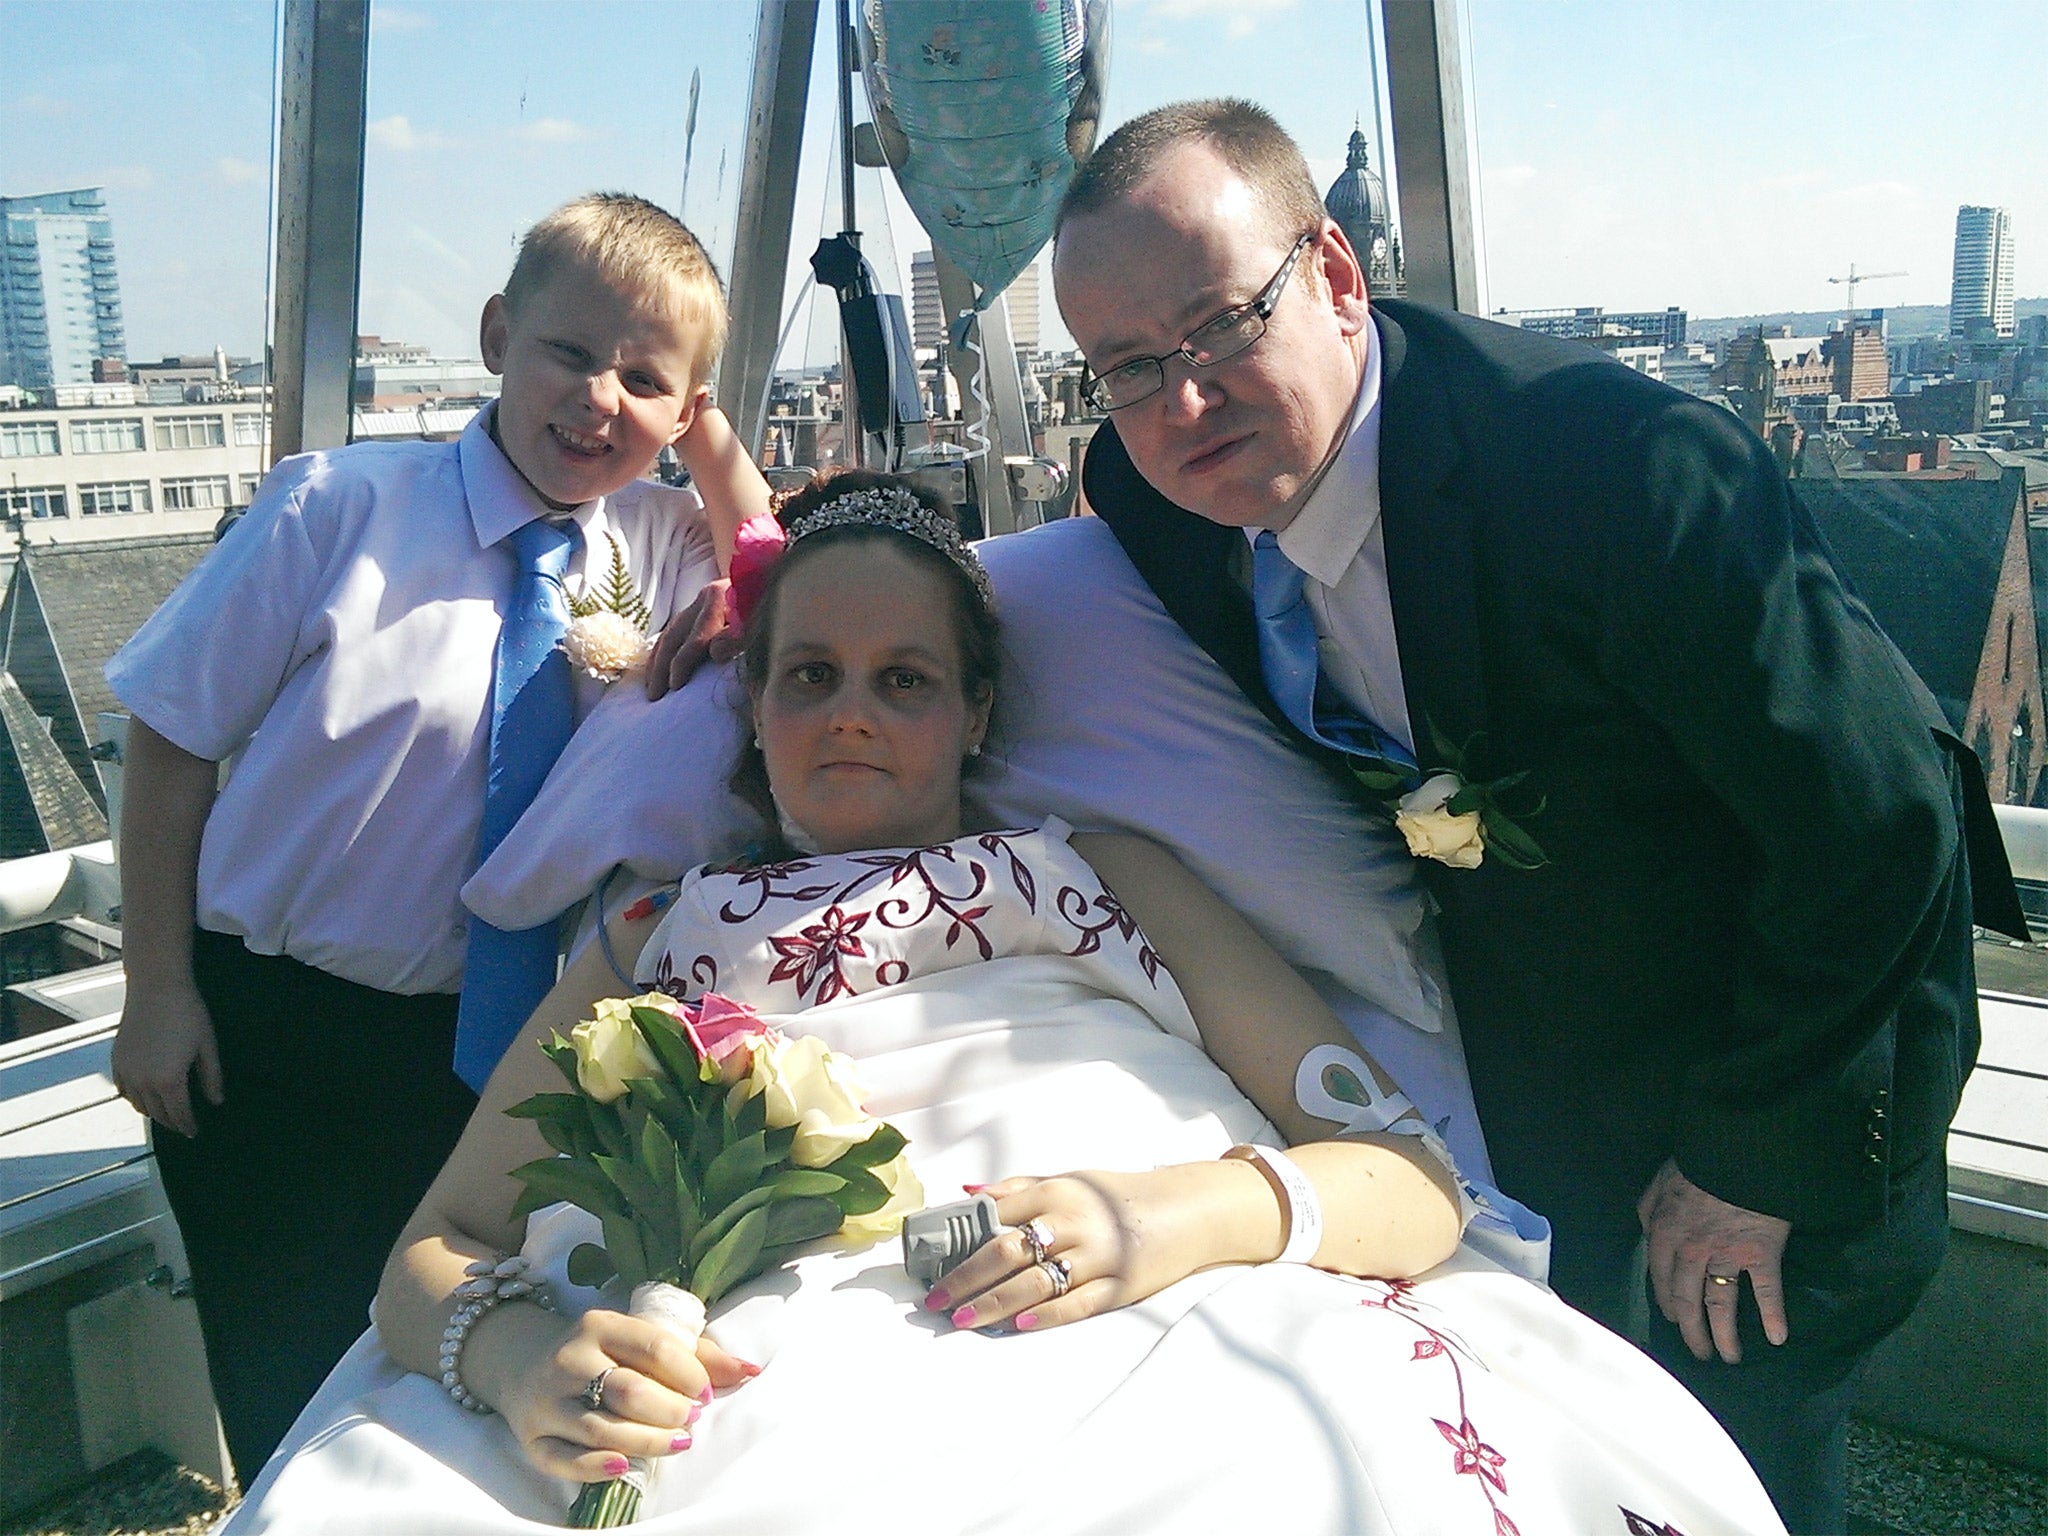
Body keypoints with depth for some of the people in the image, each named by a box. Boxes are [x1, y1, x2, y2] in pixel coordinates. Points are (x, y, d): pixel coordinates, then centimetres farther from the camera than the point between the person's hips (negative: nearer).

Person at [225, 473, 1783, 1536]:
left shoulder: (1112, 877, 20)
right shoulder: (654, 941, 24)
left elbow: (1413, 1176, 10)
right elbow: (432, 1255, 15)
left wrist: (1192, 1212, -11)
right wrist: (509, 1351, -9)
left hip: (1132, 1359, 0)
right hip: (747, 1406, 1)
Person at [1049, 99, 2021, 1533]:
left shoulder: (1625, 462, -34)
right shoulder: (1156, 490, -14)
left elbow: (1877, 817, -28)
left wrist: (1748, 1155, -19)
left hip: (1790, 1052, -5)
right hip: (1512, 1047, 5)